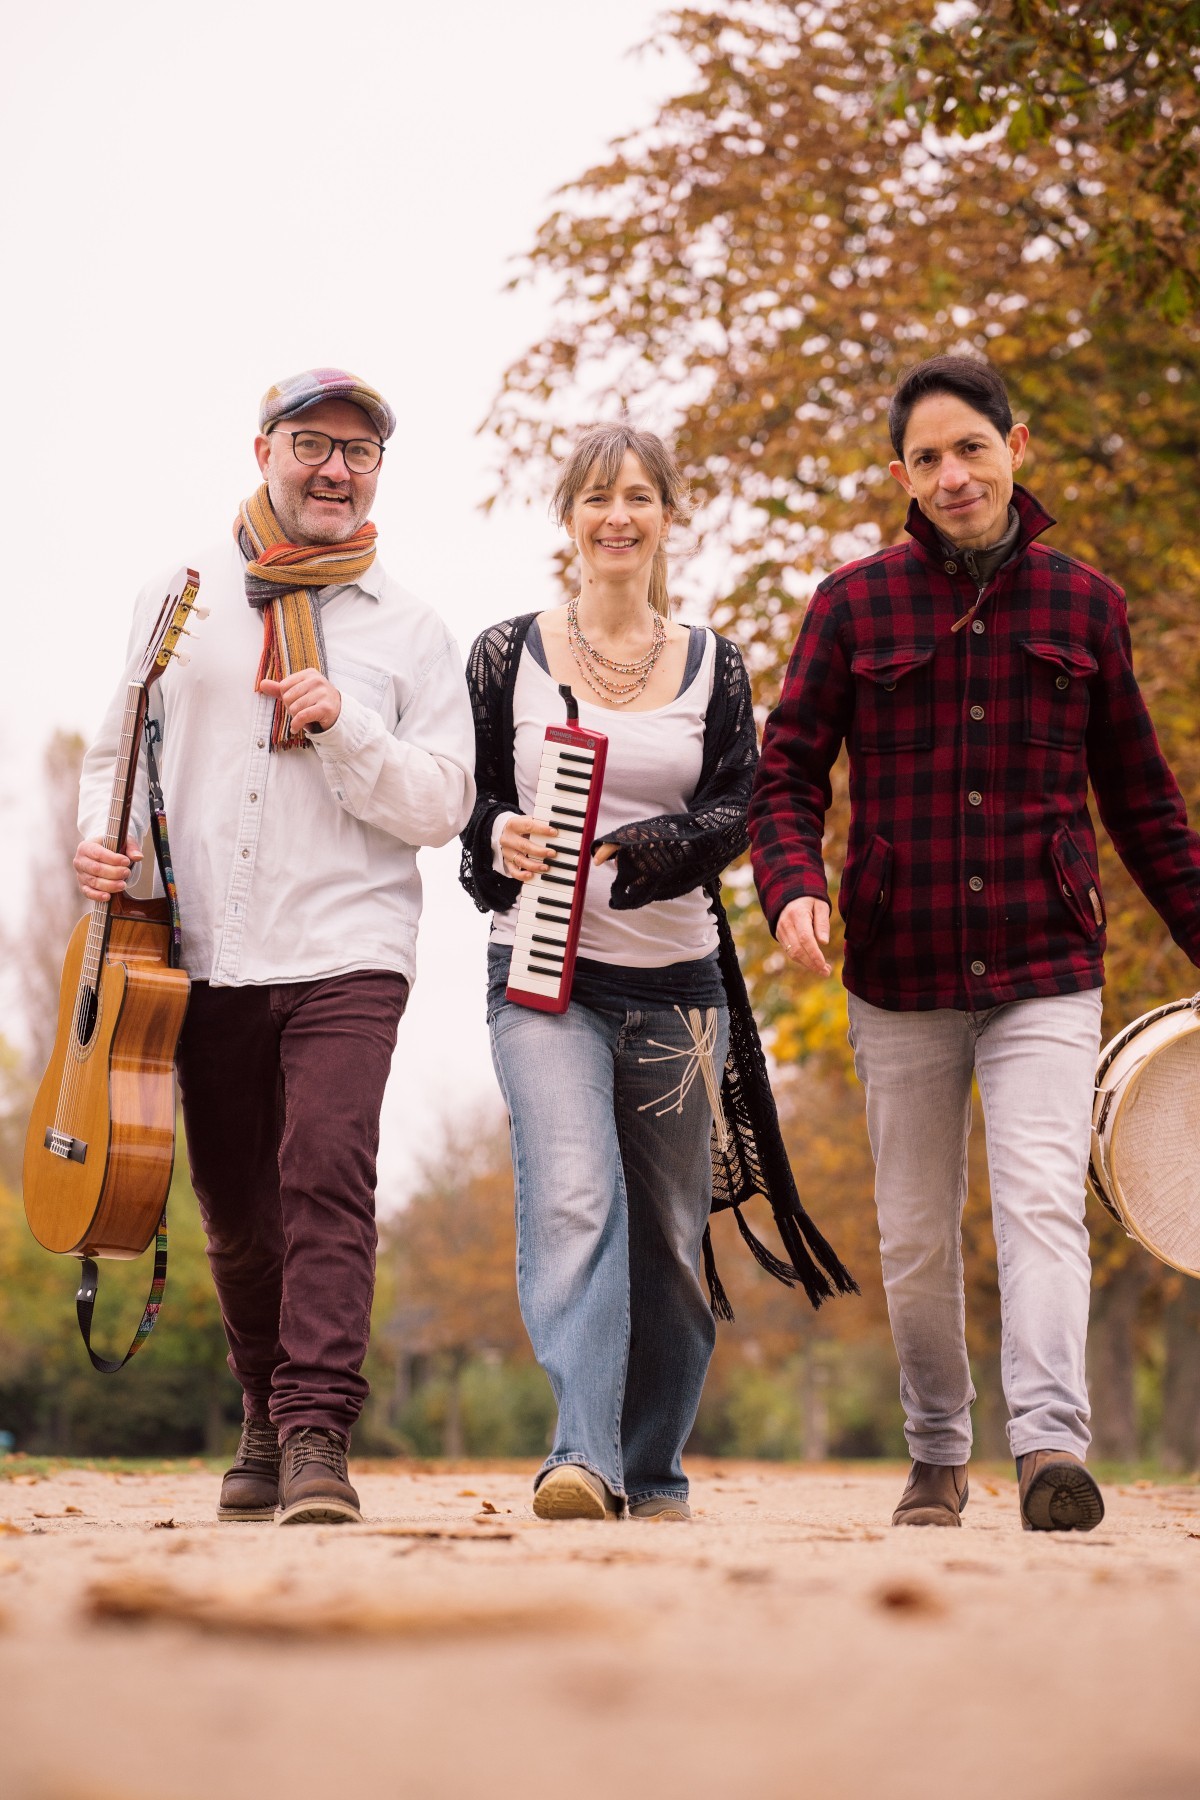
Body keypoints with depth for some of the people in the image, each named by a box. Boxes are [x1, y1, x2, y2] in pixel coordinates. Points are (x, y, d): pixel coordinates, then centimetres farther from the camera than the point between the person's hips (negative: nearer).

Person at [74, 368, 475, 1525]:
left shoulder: (409, 633, 6)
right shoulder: (177, 599, 11)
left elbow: (443, 804, 1)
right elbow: (118, 749, 17)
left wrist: (347, 732, -15)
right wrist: (101, 836, -3)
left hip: (346, 950, -2)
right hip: (205, 952, 2)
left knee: (327, 1177, -19)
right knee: (234, 1205, 9)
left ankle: (315, 1438, -19)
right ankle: (269, 1413, 29)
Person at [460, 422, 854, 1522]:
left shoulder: (712, 666, 10)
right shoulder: (510, 656, 7)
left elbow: (736, 813, 0)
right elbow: (465, 799, 8)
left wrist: (629, 850, -18)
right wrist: (502, 840, -15)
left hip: (675, 981, 2)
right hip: (545, 977, -2)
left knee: (670, 1234, 7)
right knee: (572, 1198, -22)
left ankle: (655, 1474, 21)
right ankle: (583, 1457, -29)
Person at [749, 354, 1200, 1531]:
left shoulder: (1083, 603, 7)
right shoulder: (854, 607, 3)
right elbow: (786, 774, 4)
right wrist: (793, 886, -16)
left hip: (1045, 967, 0)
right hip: (901, 971, 1)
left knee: (1043, 1200, -18)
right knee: (915, 1234, 9)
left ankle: (1051, 1443, -25)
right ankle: (937, 1455, 25)